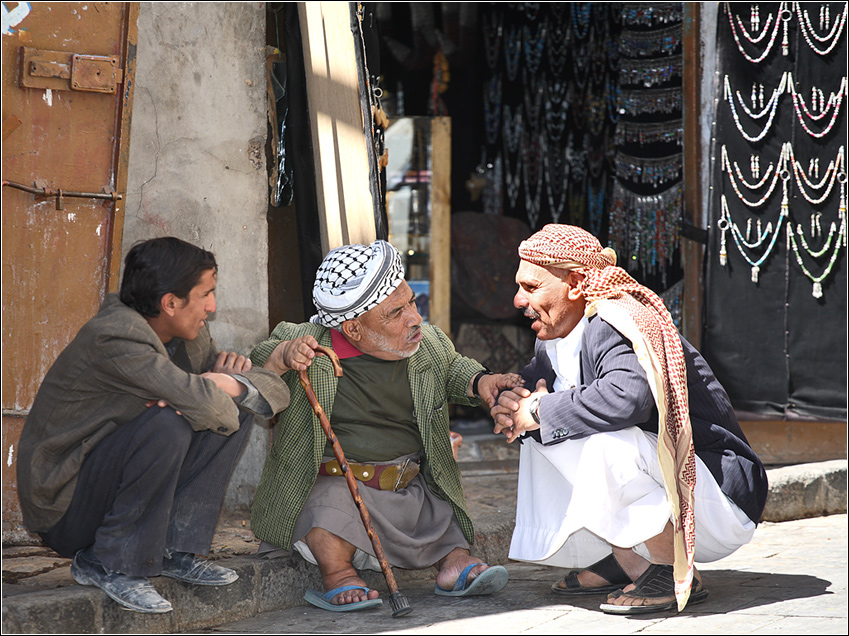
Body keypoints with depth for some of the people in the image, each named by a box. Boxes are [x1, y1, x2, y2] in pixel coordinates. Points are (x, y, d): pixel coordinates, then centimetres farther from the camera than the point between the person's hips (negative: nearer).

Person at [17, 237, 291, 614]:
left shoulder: (191, 337, 3)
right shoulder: (114, 338, -24)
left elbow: (276, 390, 4)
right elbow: (202, 401, -35)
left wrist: (231, 383, -16)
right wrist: (222, 386, -12)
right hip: (63, 507, -8)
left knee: (237, 410, -2)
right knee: (168, 424, -32)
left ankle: (174, 549, -2)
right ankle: (108, 564, -16)